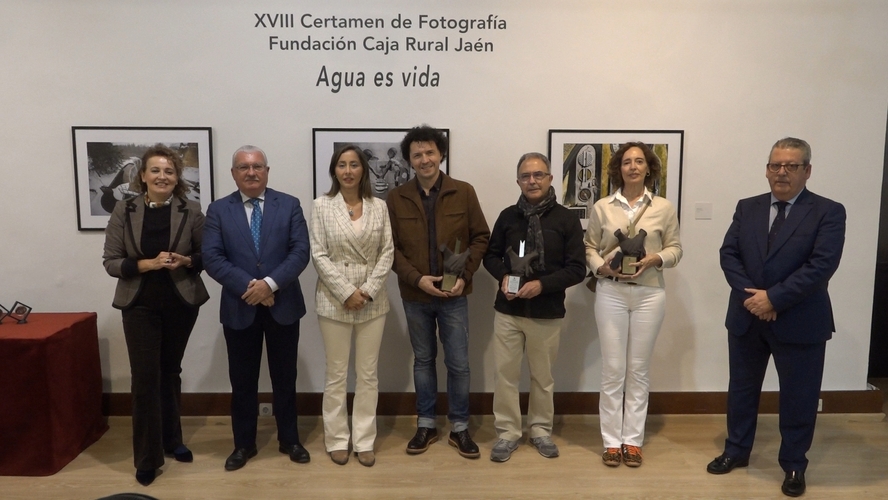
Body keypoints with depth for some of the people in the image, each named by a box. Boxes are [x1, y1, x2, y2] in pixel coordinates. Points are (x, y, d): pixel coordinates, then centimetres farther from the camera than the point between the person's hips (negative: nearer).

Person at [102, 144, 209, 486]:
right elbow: (110, 261, -4)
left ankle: (172, 440, 32)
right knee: (145, 377, -2)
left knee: (171, 372, 15)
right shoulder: (124, 210, -3)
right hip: (140, 305, -1)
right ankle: (147, 458, 10)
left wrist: (186, 261, -17)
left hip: (182, 303, 1)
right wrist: (146, 264, -19)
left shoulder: (191, 211, -3)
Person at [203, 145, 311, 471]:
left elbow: (300, 252, -8)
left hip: (283, 305, 0)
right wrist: (248, 286, -19)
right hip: (239, 308, 0)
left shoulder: (289, 205, 1)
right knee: (242, 380, 11)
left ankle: (289, 440, 28)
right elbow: (212, 258, -7)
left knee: (285, 377, 12)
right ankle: (244, 444, 27)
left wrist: (270, 283, -20)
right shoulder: (218, 210, 2)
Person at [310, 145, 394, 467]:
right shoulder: (322, 206, -2)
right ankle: (337, 440, 22)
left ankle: (364, 441, 20)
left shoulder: (379, 207, 3)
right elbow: (319, 255, -6)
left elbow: (387, 252, 0)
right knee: (336, 374, 8)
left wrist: (368, 290, -11)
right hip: (334, 301, -2)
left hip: (373, 301, 2)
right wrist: (347, 292, -14)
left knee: (368, 374, 8)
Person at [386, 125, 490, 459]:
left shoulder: (464, 193, -3)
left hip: (453, 295, -1)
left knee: (458, 363, 6)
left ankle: (459, 428, 23)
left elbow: (481, 238, 0)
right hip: (415, 296, 1)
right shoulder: (396, 198, -2)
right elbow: (390, 247, -2)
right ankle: (426, 425, 28)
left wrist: (464, 275, -13)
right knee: (423, 360, 14)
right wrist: (417, 279, -15)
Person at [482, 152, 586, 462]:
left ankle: (540, 429, 31)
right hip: (508, 311, 2)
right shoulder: (508, 216, 2)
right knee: (505, 373, 6)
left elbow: (577, 269, -6)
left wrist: (542, 284, -19)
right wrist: (503, 276, -9)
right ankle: (507, 432, 21)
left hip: (547, 314, -1)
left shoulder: (566, 219, -5)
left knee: (543, 376, 13)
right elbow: (491, 255, 12)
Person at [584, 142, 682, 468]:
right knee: (612, 369, 3)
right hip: (611, 293, 0)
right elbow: (589, 247, 7)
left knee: (638, 369, 9)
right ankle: (612, 440, 16)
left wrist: (656, 259, -14)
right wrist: (601, 266, -12)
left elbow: (675, 248, 6)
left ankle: (633, 440, 20)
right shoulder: (601, 207, 1)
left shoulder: (664, 208, 2)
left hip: (649, 294, 1)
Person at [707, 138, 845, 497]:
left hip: (800, 323, -3)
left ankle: (794, 466, 28)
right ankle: (736, 451, 34)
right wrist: (750, 296, -15)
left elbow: (822, 264, -17)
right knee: (741, 389, 16)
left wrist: (774, 298, -21)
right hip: (746, 318, 4)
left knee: (798, 397, 9)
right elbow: (728, 254, -1)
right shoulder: (747, 208, 6)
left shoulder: (828, 212, -7)